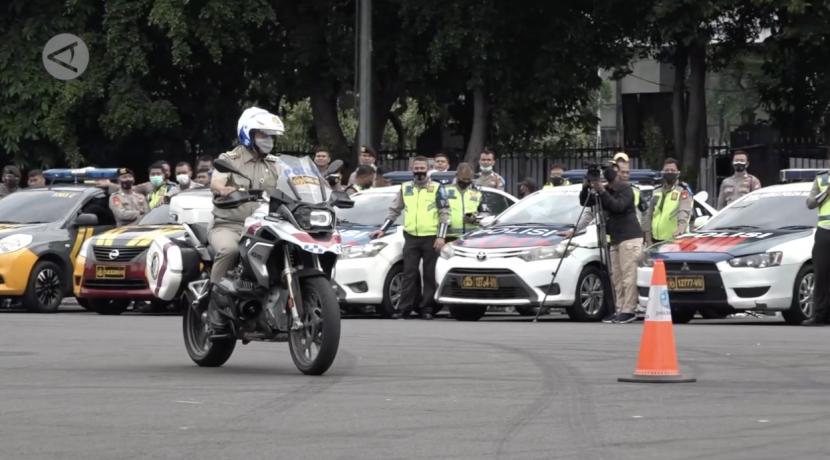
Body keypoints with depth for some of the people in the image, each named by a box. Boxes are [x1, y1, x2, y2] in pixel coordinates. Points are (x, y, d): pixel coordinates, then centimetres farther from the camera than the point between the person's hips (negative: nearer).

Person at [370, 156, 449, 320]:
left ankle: (427, 309, 5)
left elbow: (444, 213, 0)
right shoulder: (405, 188, 14)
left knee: (429, 275, 1)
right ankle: (405, 309, -1)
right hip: (411, 237, 3)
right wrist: (382, 230, 13)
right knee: (409, 274, -1)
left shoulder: (437, 188, 4)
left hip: (431, 237, -3)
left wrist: (441, 236, -8)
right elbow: (394, 210, 20)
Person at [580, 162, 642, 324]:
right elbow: (584, 202, 15)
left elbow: (619, 206, -20)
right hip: (615, 239, 8)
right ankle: (619, 309, 7)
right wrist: (586, 187, -3)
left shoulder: (625, 189, -5)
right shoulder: (606, 190, 17)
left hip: (630, 237, -8)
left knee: (628, 275, -11)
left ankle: (628, 310, -14)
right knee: (617, 277, 6)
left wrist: (602, 192, -23)